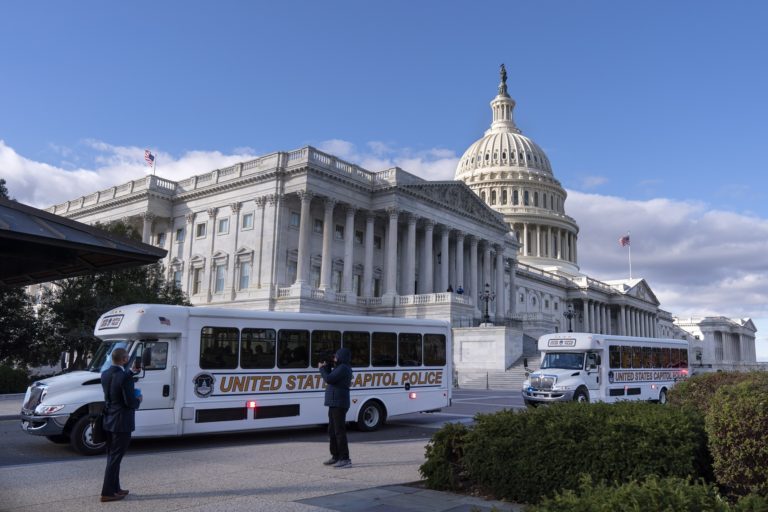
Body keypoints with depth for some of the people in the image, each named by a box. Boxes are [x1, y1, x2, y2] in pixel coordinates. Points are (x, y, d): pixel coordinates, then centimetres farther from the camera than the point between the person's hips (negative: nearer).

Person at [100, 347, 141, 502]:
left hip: (108, 421, 8)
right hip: (121, 423, -8)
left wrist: (131, 372, 22)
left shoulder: (105, 374, 2)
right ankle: (107, 492, 7)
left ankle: (114, 488, 28)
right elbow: (130, 402, -22)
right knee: (115, 458, 1)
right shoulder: (125, 377, -22)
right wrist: (138, 400, -1)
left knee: (112, 457, 18)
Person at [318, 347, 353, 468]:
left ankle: (345, 459, -7)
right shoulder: (341, 368, 19)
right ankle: (336, 456, 23)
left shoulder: (343, 368, -14)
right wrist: (326, 367, 12)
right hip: (334, 404, 11)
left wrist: (322, 368, -5)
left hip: (339, 404, -11)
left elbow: (328, 379, -20)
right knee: (332, 431, 15)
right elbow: (331, 378, 19)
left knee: (339, 431, -10)